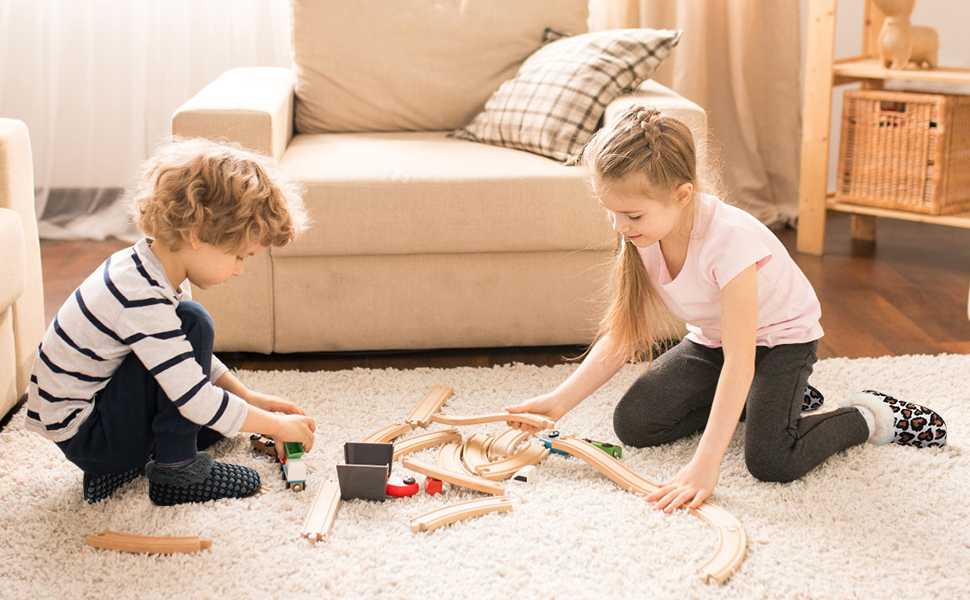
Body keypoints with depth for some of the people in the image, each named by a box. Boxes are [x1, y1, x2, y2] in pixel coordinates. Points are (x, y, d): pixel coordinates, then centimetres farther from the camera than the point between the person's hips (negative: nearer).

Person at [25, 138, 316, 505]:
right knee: (193, 322, -23)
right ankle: (175, 470, -14)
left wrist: (251, 398, 10)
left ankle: (124, 463, 9)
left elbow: (190, 354, 16)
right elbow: (197, 401, -30)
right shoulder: (141, 299, -31)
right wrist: (277, 426, -18)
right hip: (82, 436, -10)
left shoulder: (158, 266, -1)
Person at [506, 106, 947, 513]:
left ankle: (868, 417, 2)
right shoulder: (643, 236, -16)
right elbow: (622, 336, -8)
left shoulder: (729, 238, -37)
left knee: (770, 461, -27)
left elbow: (739, 361, -38)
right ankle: (751, 402, 9)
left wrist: (704, 465, -41)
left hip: (780, 336, -7)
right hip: (710, 340, 7)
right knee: (631, 423, -9)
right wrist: (558, 402, -18)